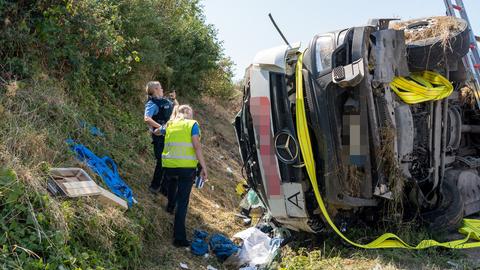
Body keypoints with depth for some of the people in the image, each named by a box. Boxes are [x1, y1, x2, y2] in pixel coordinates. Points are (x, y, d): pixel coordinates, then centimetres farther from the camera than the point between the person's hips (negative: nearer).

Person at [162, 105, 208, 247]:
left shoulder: (170, 124, 13)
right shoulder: (192, 124, 1)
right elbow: (197, 147, -9)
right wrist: (203, 167, -8)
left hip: (168, 165, 4)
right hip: (186, 167, -4)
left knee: (172, 182, 39)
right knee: (183, 201, 1)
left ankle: (170, 206, 56)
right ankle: (179, 237, 2)